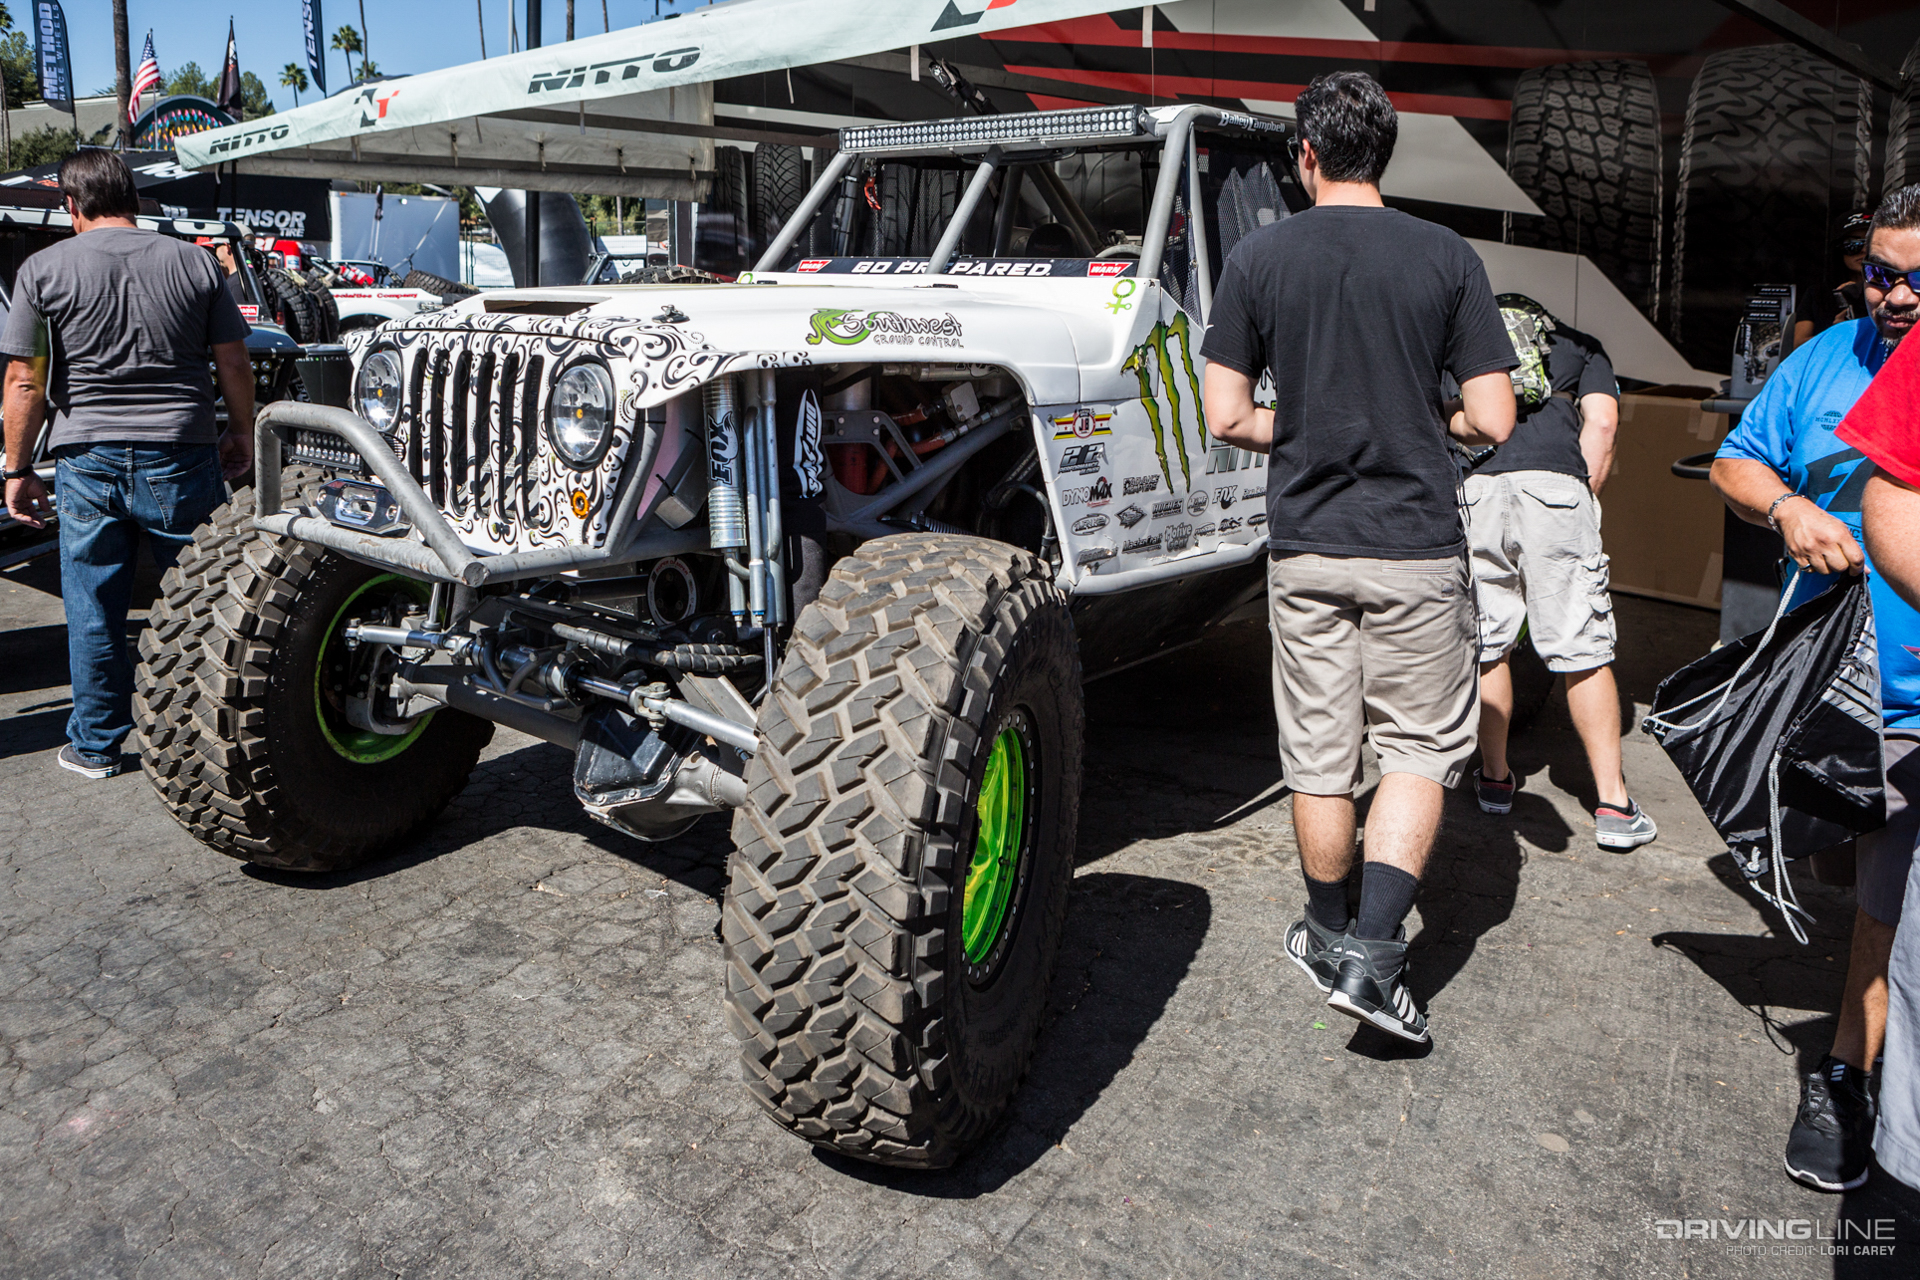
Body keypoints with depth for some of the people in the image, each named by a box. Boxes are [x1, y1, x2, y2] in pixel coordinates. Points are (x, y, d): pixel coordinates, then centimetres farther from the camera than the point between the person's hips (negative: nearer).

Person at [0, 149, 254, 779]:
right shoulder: (194, 261, 4)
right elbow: (233, 361, 3)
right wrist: (242, 433, 16)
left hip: (87, 458, 0)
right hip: (182, 456, 1)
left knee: (93, 610, 10)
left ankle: (96, 746, 21)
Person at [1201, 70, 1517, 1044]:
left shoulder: (1259, 258, -1)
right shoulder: (1448, 258, -1)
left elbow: (1226, 418, -4)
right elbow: (1494, 421, -4)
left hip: (1306, 545, 1)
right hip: (1417, 546, -1)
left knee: (1318, 753, 13)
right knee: (1421, 745, 10)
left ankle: (1329, 933, 30)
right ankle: (1372, 954, 0)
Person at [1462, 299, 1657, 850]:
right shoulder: (1581, 345, 27)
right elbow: (1602, 422, 10)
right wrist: (1584, 495, 15)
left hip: (1470, 487, 1)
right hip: (1555, 485, -1)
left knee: (1486, 647, 12)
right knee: (1583, 652, 2)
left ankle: (1495, 778, 24)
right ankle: (1612, 803, 5)